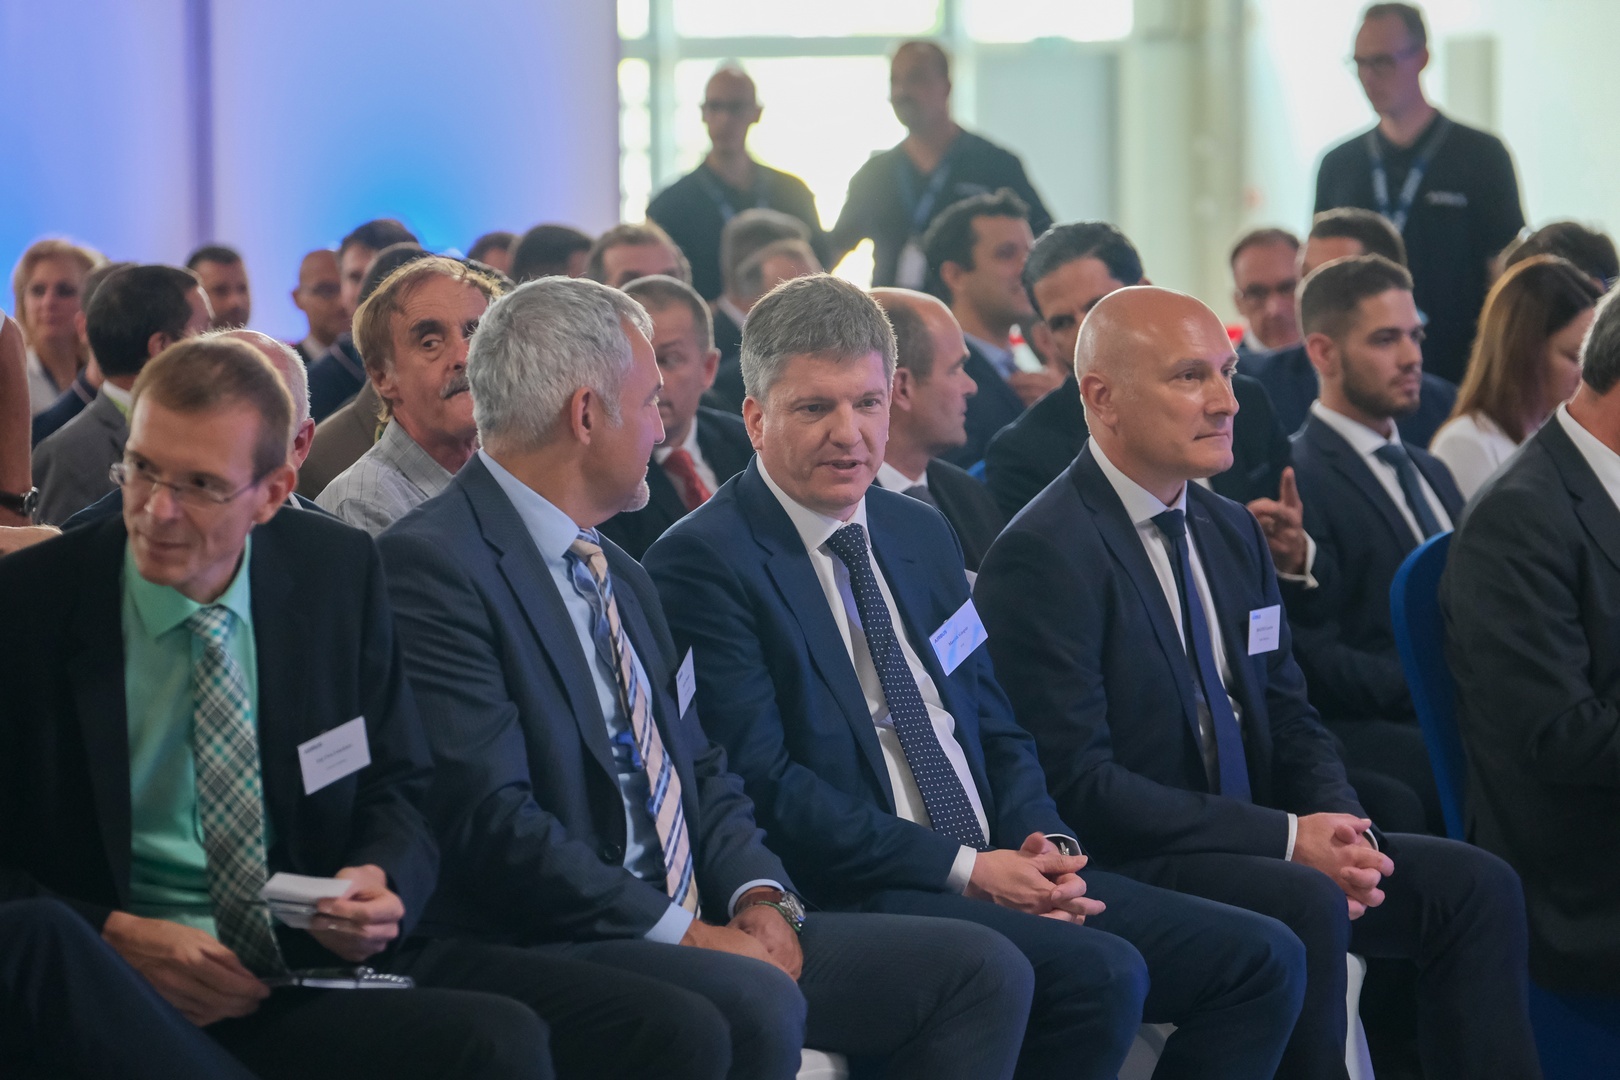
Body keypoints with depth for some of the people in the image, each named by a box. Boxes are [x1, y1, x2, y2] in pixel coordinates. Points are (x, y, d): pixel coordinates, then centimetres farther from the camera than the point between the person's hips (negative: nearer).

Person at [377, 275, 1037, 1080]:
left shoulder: (619, 575, 21)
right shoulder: (432, 562, -10)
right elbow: (490, 818, -19)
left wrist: (758, 897, 0)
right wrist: (682, 933, -18)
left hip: (694, 929, 9)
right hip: (541, 951, -9)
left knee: (982, 971, -4)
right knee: (756, 1006, -37)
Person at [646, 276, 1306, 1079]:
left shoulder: (920, 536, 19)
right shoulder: (702, 563, -6)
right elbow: (763, 786, -14)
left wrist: (1040, 843, -1)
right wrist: (964, 869, -17)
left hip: (1000, 873, 8)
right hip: (849, 896, -8)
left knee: (1261, 959, -8)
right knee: (1101, 975, -31)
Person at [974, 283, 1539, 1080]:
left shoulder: (1231, 530, 14)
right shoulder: (1043, 556, -13)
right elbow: (1077, 781, -19)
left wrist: (1341, 827, -7)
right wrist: (1287, 841, -20)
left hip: (1249, 851, 8)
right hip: (1127, 867, -8)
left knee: (1473, 885, -8)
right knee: (1306, 906, -33)